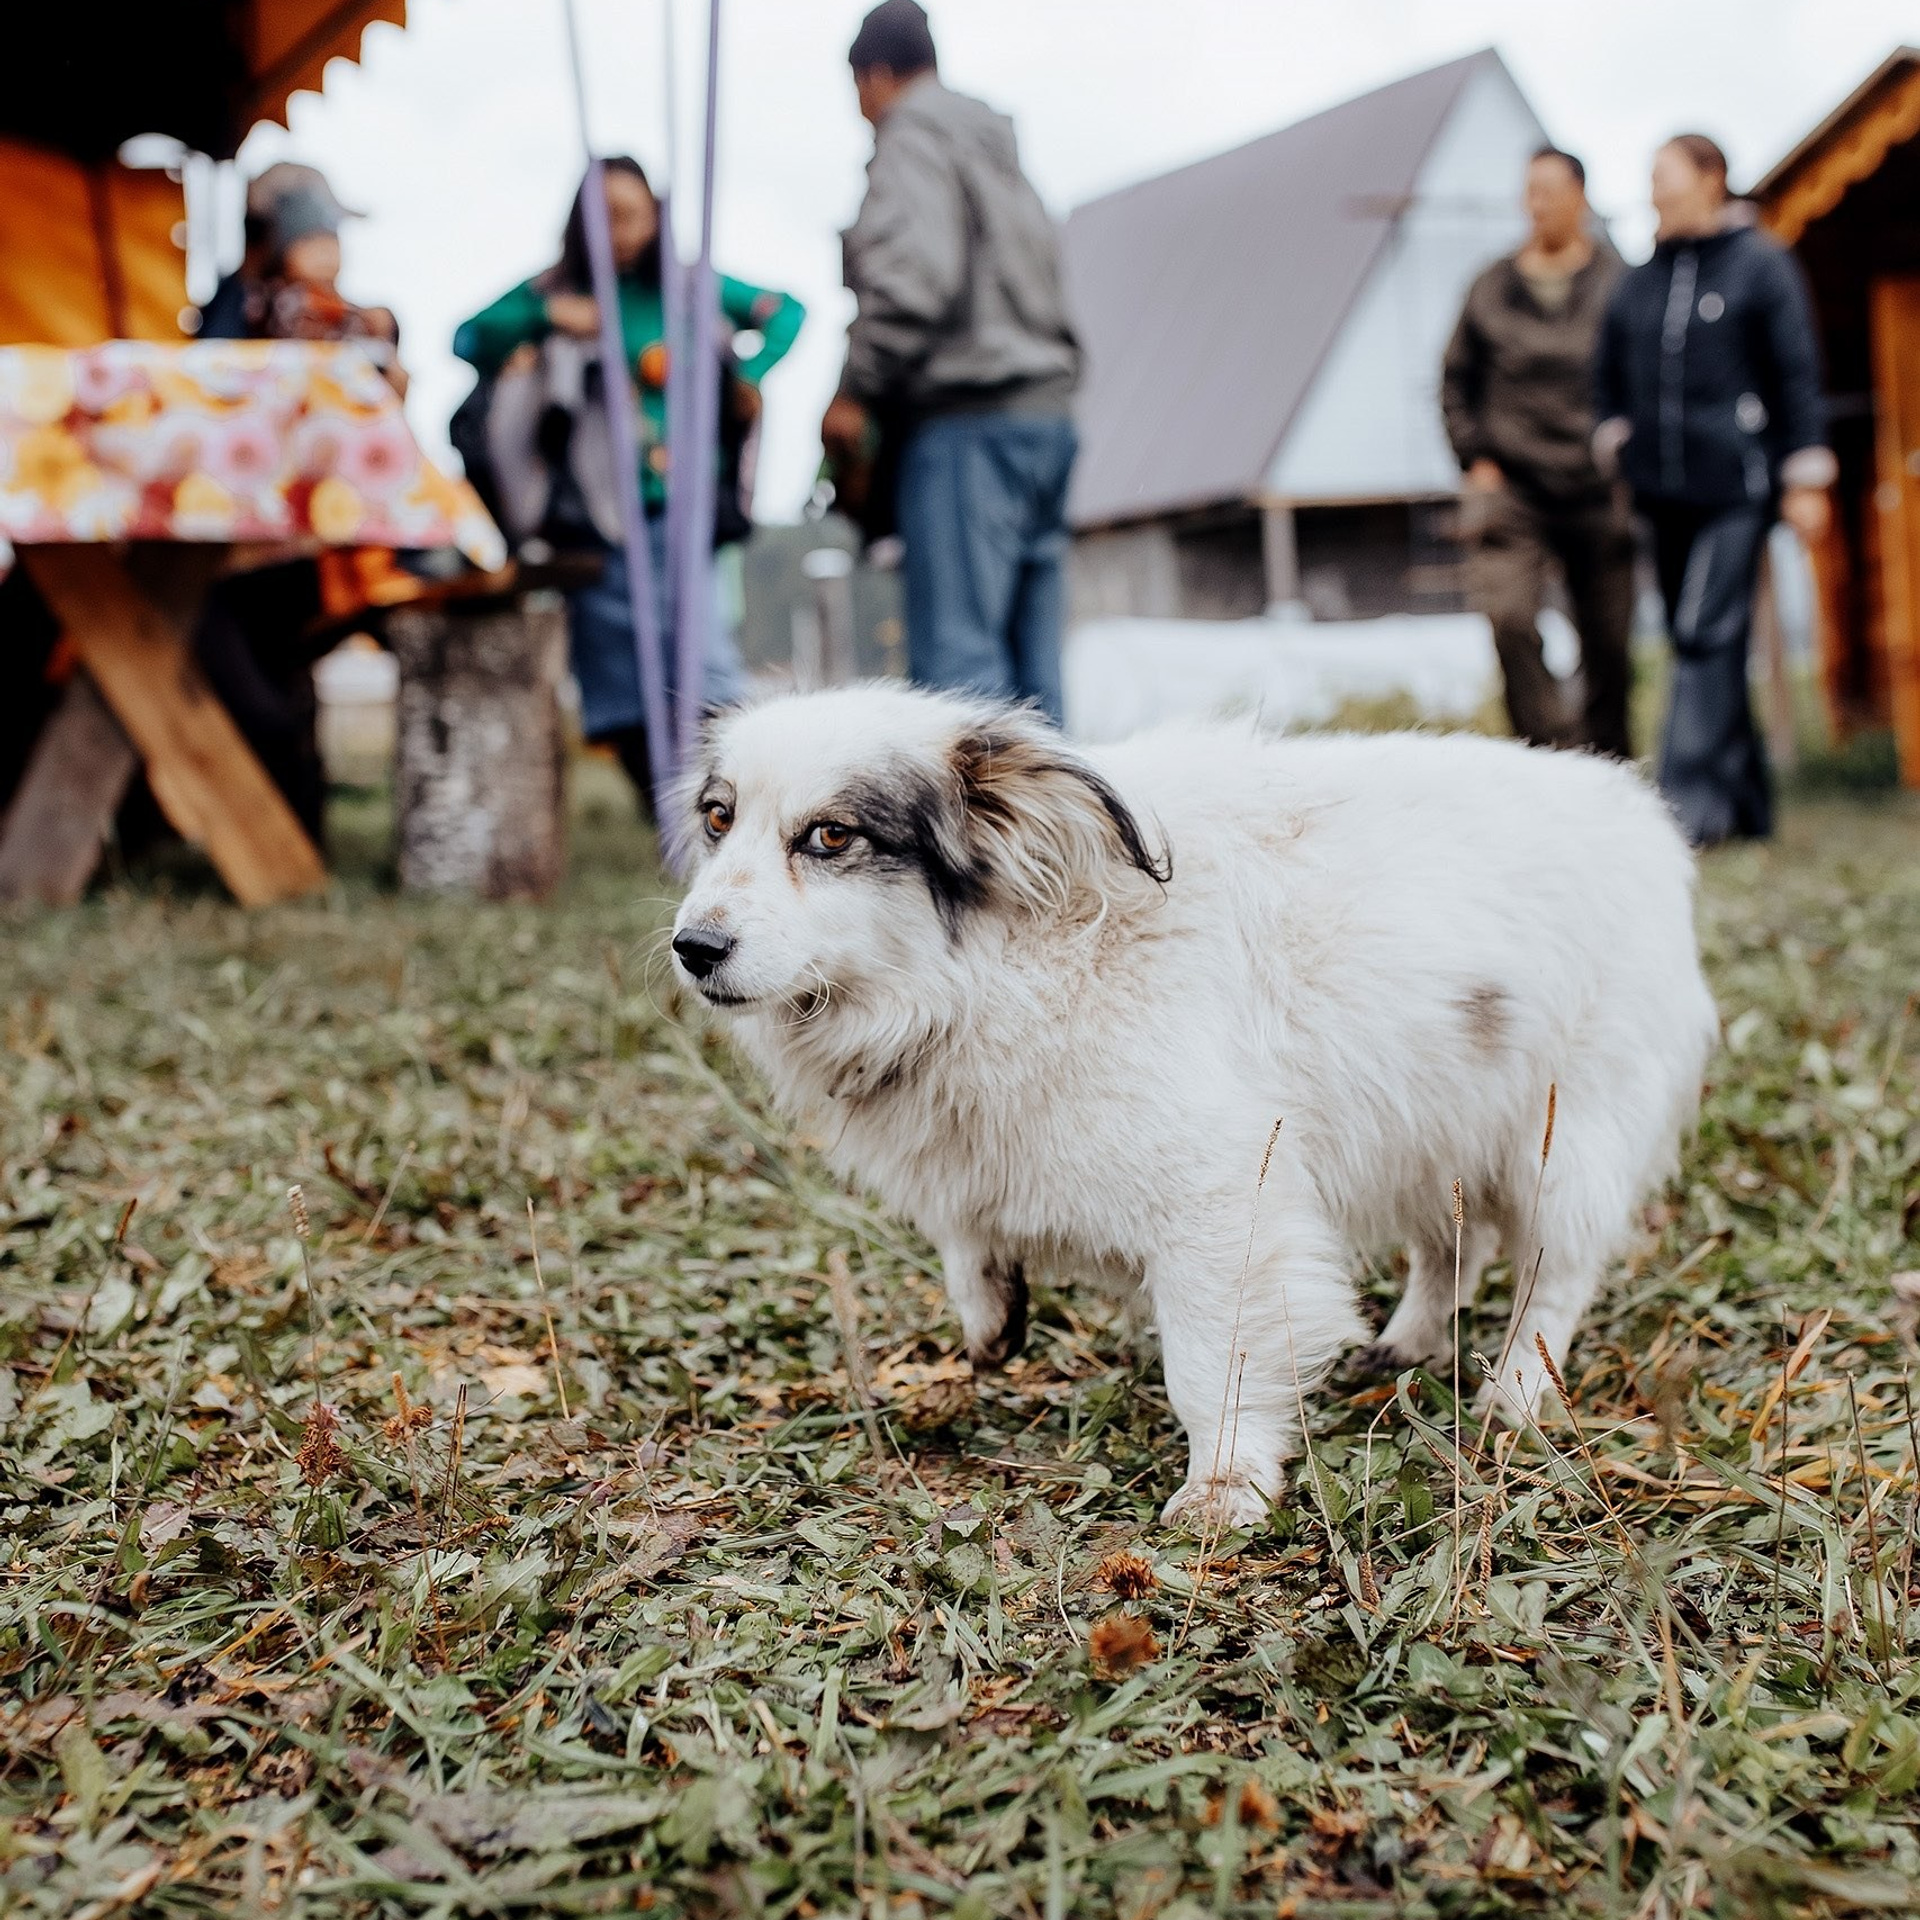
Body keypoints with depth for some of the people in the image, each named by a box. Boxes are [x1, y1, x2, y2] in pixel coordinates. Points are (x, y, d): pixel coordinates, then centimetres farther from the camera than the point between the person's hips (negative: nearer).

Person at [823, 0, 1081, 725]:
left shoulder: (913, 140, -2)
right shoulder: (1001, 154, 25)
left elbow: (912, 277, -17)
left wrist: (857, 391, -11)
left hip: (967, 424, -9)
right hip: (1047, 415, 9)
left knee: (957, 653, -12)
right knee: (1029, 661, 7)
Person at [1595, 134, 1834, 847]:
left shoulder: (1762, 264, -1)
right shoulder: (1640, 278, 13)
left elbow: (1797, 374, -3)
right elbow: (1609, 369, 23)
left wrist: (1804, 477, -6)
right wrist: (1613, 439, 9)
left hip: (1735, 487, -6)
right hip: (1663, 491, 6)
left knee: (1708, 635, -15)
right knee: (1696, 642, 7)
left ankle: (1692, 802, -18)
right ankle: (1746, 803, 17)